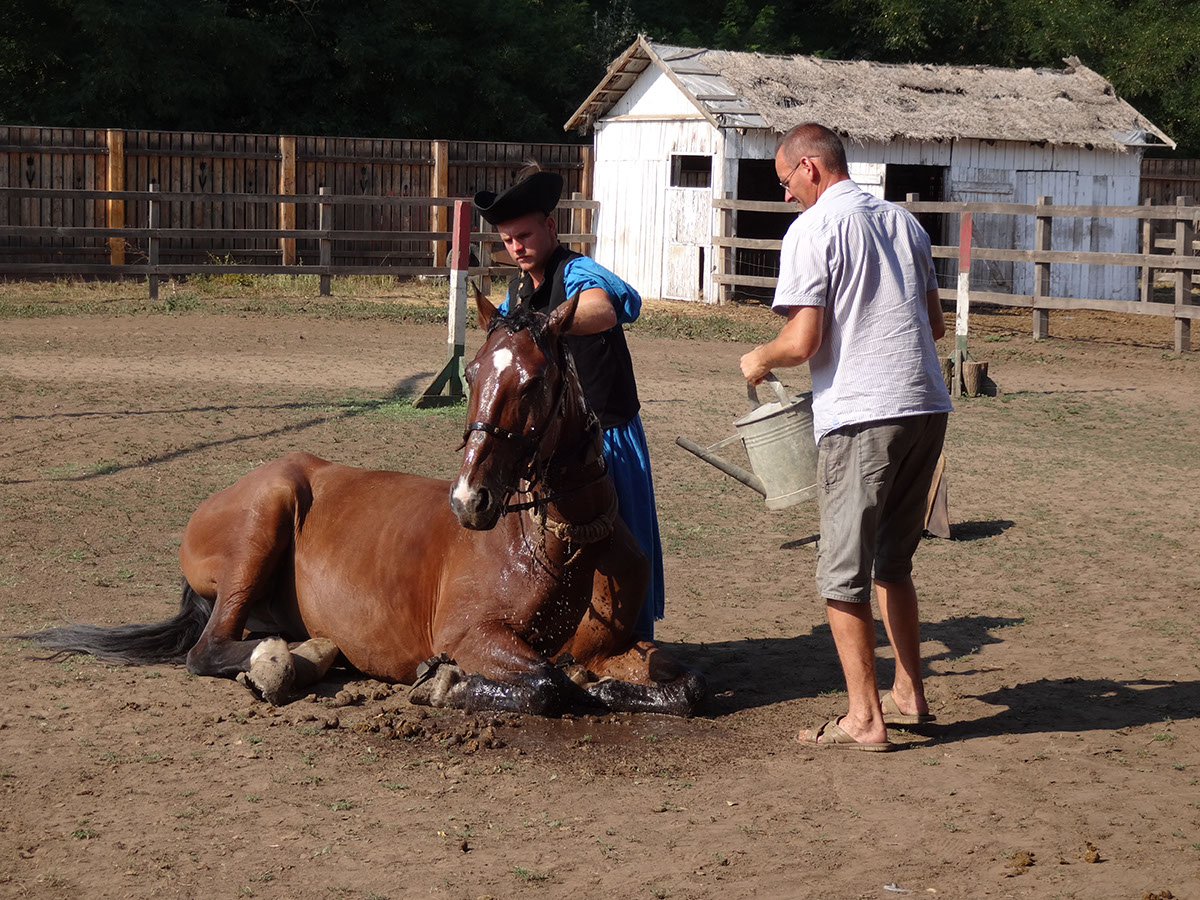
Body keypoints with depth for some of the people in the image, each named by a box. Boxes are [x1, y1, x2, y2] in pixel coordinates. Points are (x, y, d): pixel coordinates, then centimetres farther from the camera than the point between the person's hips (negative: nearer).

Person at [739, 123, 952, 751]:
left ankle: (865, 719, 1)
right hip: (928, 406, 7)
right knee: (894, 562, 21)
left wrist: (758, 360, 7)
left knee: (843, 574, 1)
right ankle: (909, 695, 26)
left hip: (861, 418, -7)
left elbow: (802, 341, -13)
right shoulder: (903, 222, 15)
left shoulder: (812, 229, -6)